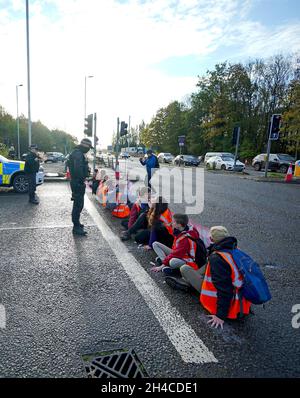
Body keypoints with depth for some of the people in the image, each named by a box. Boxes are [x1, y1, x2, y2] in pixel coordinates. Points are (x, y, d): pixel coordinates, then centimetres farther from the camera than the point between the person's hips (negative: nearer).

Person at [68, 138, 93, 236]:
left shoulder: (78, 153, 17)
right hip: (78, 183, -11)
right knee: (78, 205, -7)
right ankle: (76, 227, -1)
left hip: (76, 182, 11)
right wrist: (81, 180, -21)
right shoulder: (78, 154, -18)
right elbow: (78, 169, -28)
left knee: (78, 204, 20)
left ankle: (76, 223, 33)